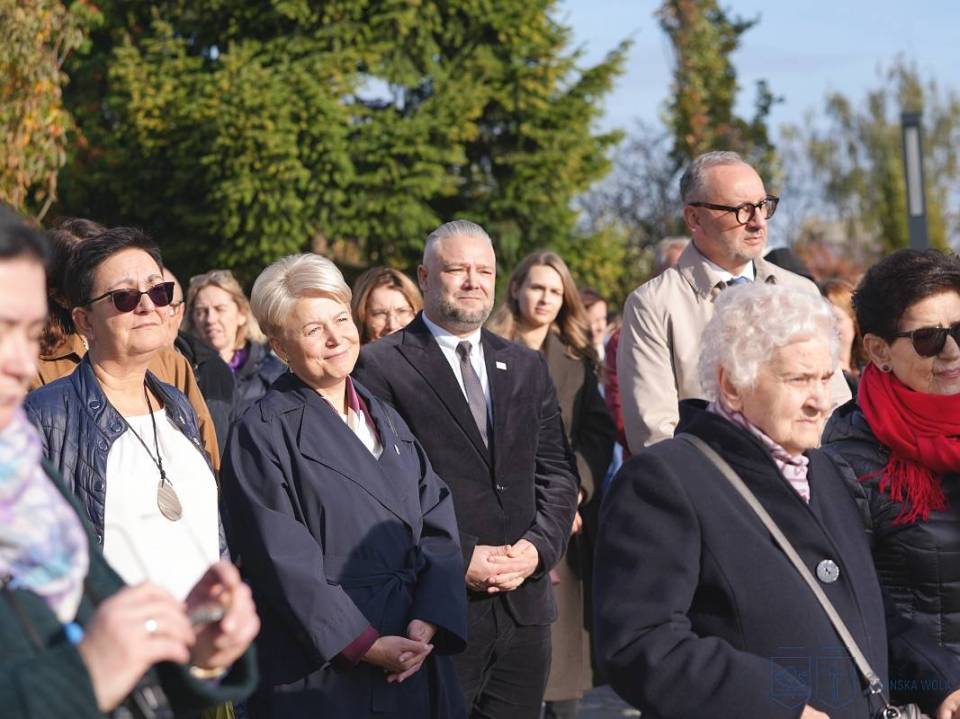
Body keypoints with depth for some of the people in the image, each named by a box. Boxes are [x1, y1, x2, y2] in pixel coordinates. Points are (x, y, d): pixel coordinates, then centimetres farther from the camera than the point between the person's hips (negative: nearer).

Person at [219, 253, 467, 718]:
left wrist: (427, 622, -10)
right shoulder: (263, 434, -7)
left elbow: (437, 525, 5)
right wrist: (365, 643, -17)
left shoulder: (385, 419, 12)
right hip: (322, 674, -6)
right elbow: (284, 562, -13)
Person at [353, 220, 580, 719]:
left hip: (524, 605, 5)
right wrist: (459, 559, -14)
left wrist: (539, 546, -6)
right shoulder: (380, 367, -3)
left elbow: (557, 473, 12)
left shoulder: (527, 368, 15)